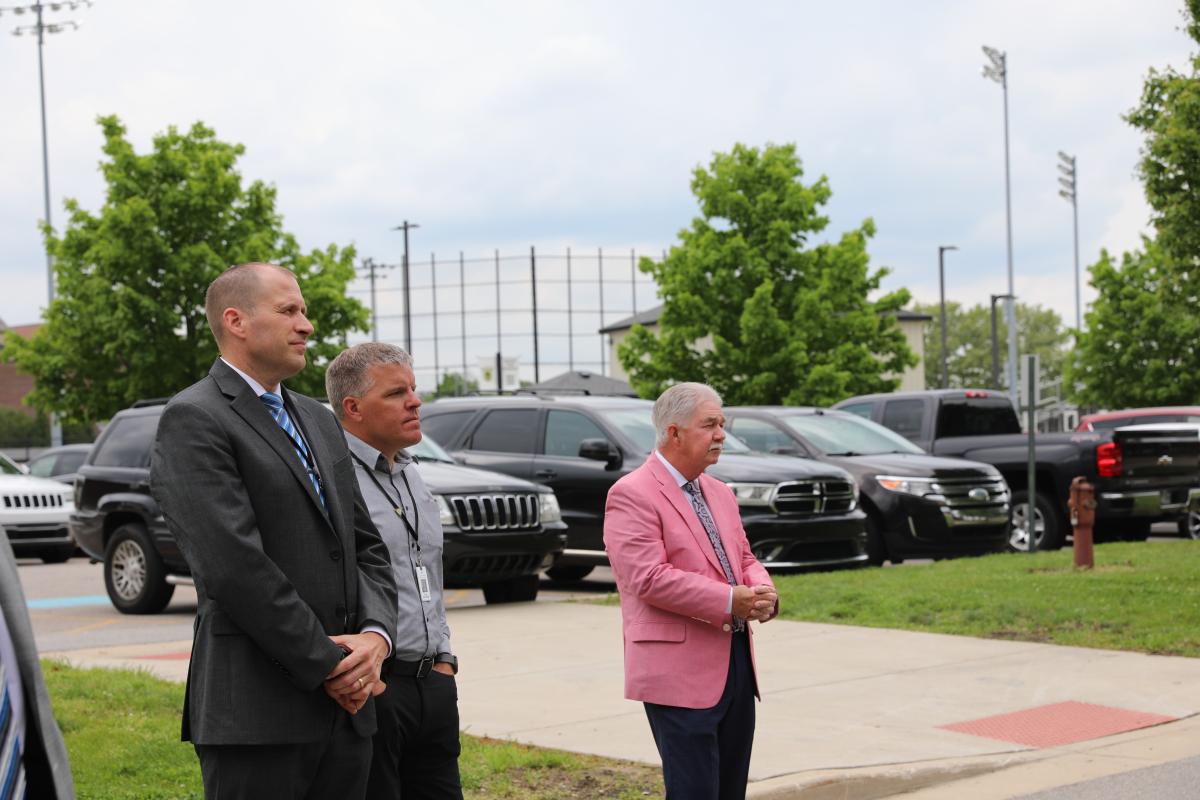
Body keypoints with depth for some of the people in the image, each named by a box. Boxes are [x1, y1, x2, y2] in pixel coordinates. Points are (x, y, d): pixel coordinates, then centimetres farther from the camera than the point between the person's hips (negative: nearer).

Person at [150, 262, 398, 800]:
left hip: (345, 706, 7)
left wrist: (376, 635, -3)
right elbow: (234, 565, -17)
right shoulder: (194, 420, -8)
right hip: (257, 711, -7)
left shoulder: (318, 422, 19)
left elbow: (366, 547, 17)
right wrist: (327, 665, -14)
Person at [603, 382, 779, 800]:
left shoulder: (720, 493, 17)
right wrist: (730, 601, -21)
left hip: (737, 663, 9)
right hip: (680, 672, -8)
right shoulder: (631, 494, -10)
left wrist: (763, 593, -3)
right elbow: (649, 578, -19)